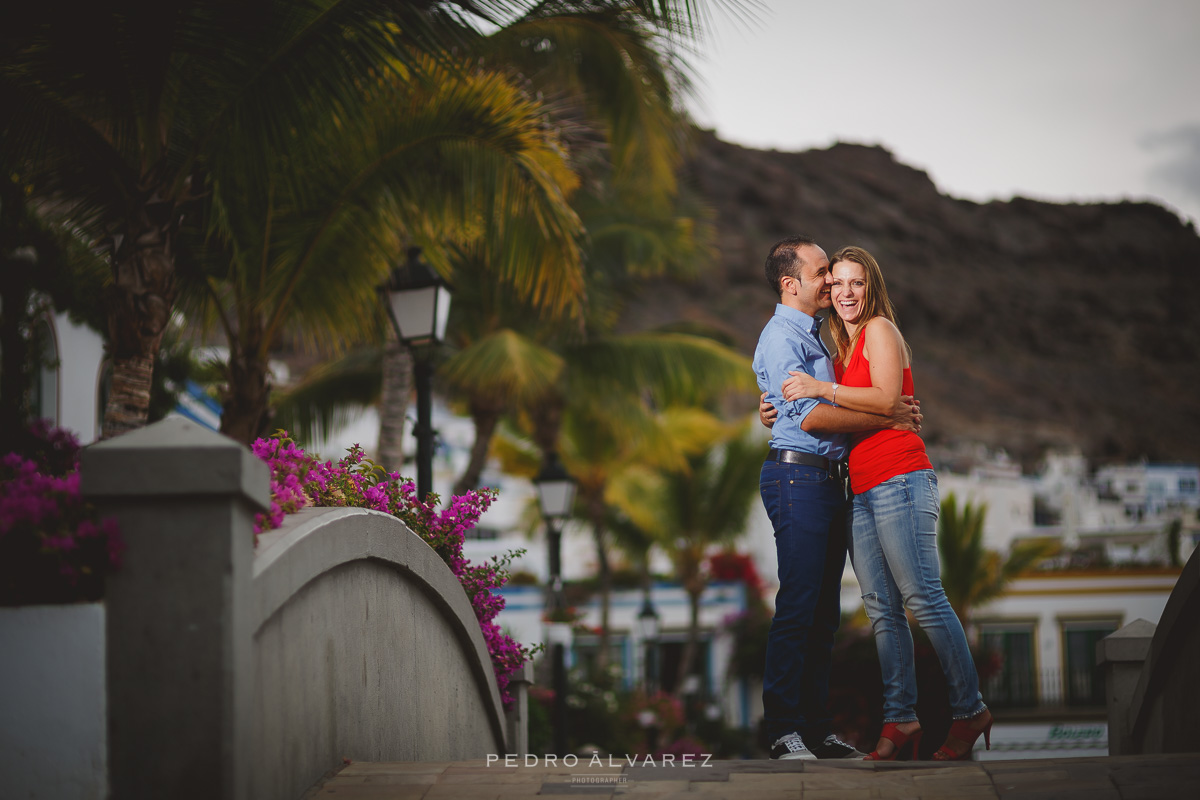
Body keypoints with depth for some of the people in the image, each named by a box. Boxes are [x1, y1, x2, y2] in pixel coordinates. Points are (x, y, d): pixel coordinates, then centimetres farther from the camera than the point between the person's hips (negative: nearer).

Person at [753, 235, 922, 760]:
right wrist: (887, 419, -13)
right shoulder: (781, 337, -8)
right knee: (797, 605, -11)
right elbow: (810, 416, -17)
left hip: (828, 480, 10)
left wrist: (896, 412, 10)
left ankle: (816, 727, 9)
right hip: (797, 476, -10)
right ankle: (785, 730, -10)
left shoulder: (813, 336, 23)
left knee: (824, 611, 7)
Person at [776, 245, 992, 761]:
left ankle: (969, 710, -5)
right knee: (881, 609, 2)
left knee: (923, 598, -11)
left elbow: (886, 399, -14)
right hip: (862, 490, 8)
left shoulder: (880, 329, -1)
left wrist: (819, 388, -11)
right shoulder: (843, 348, 23)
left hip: (899, 479, -8)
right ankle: (900, 720, 1)